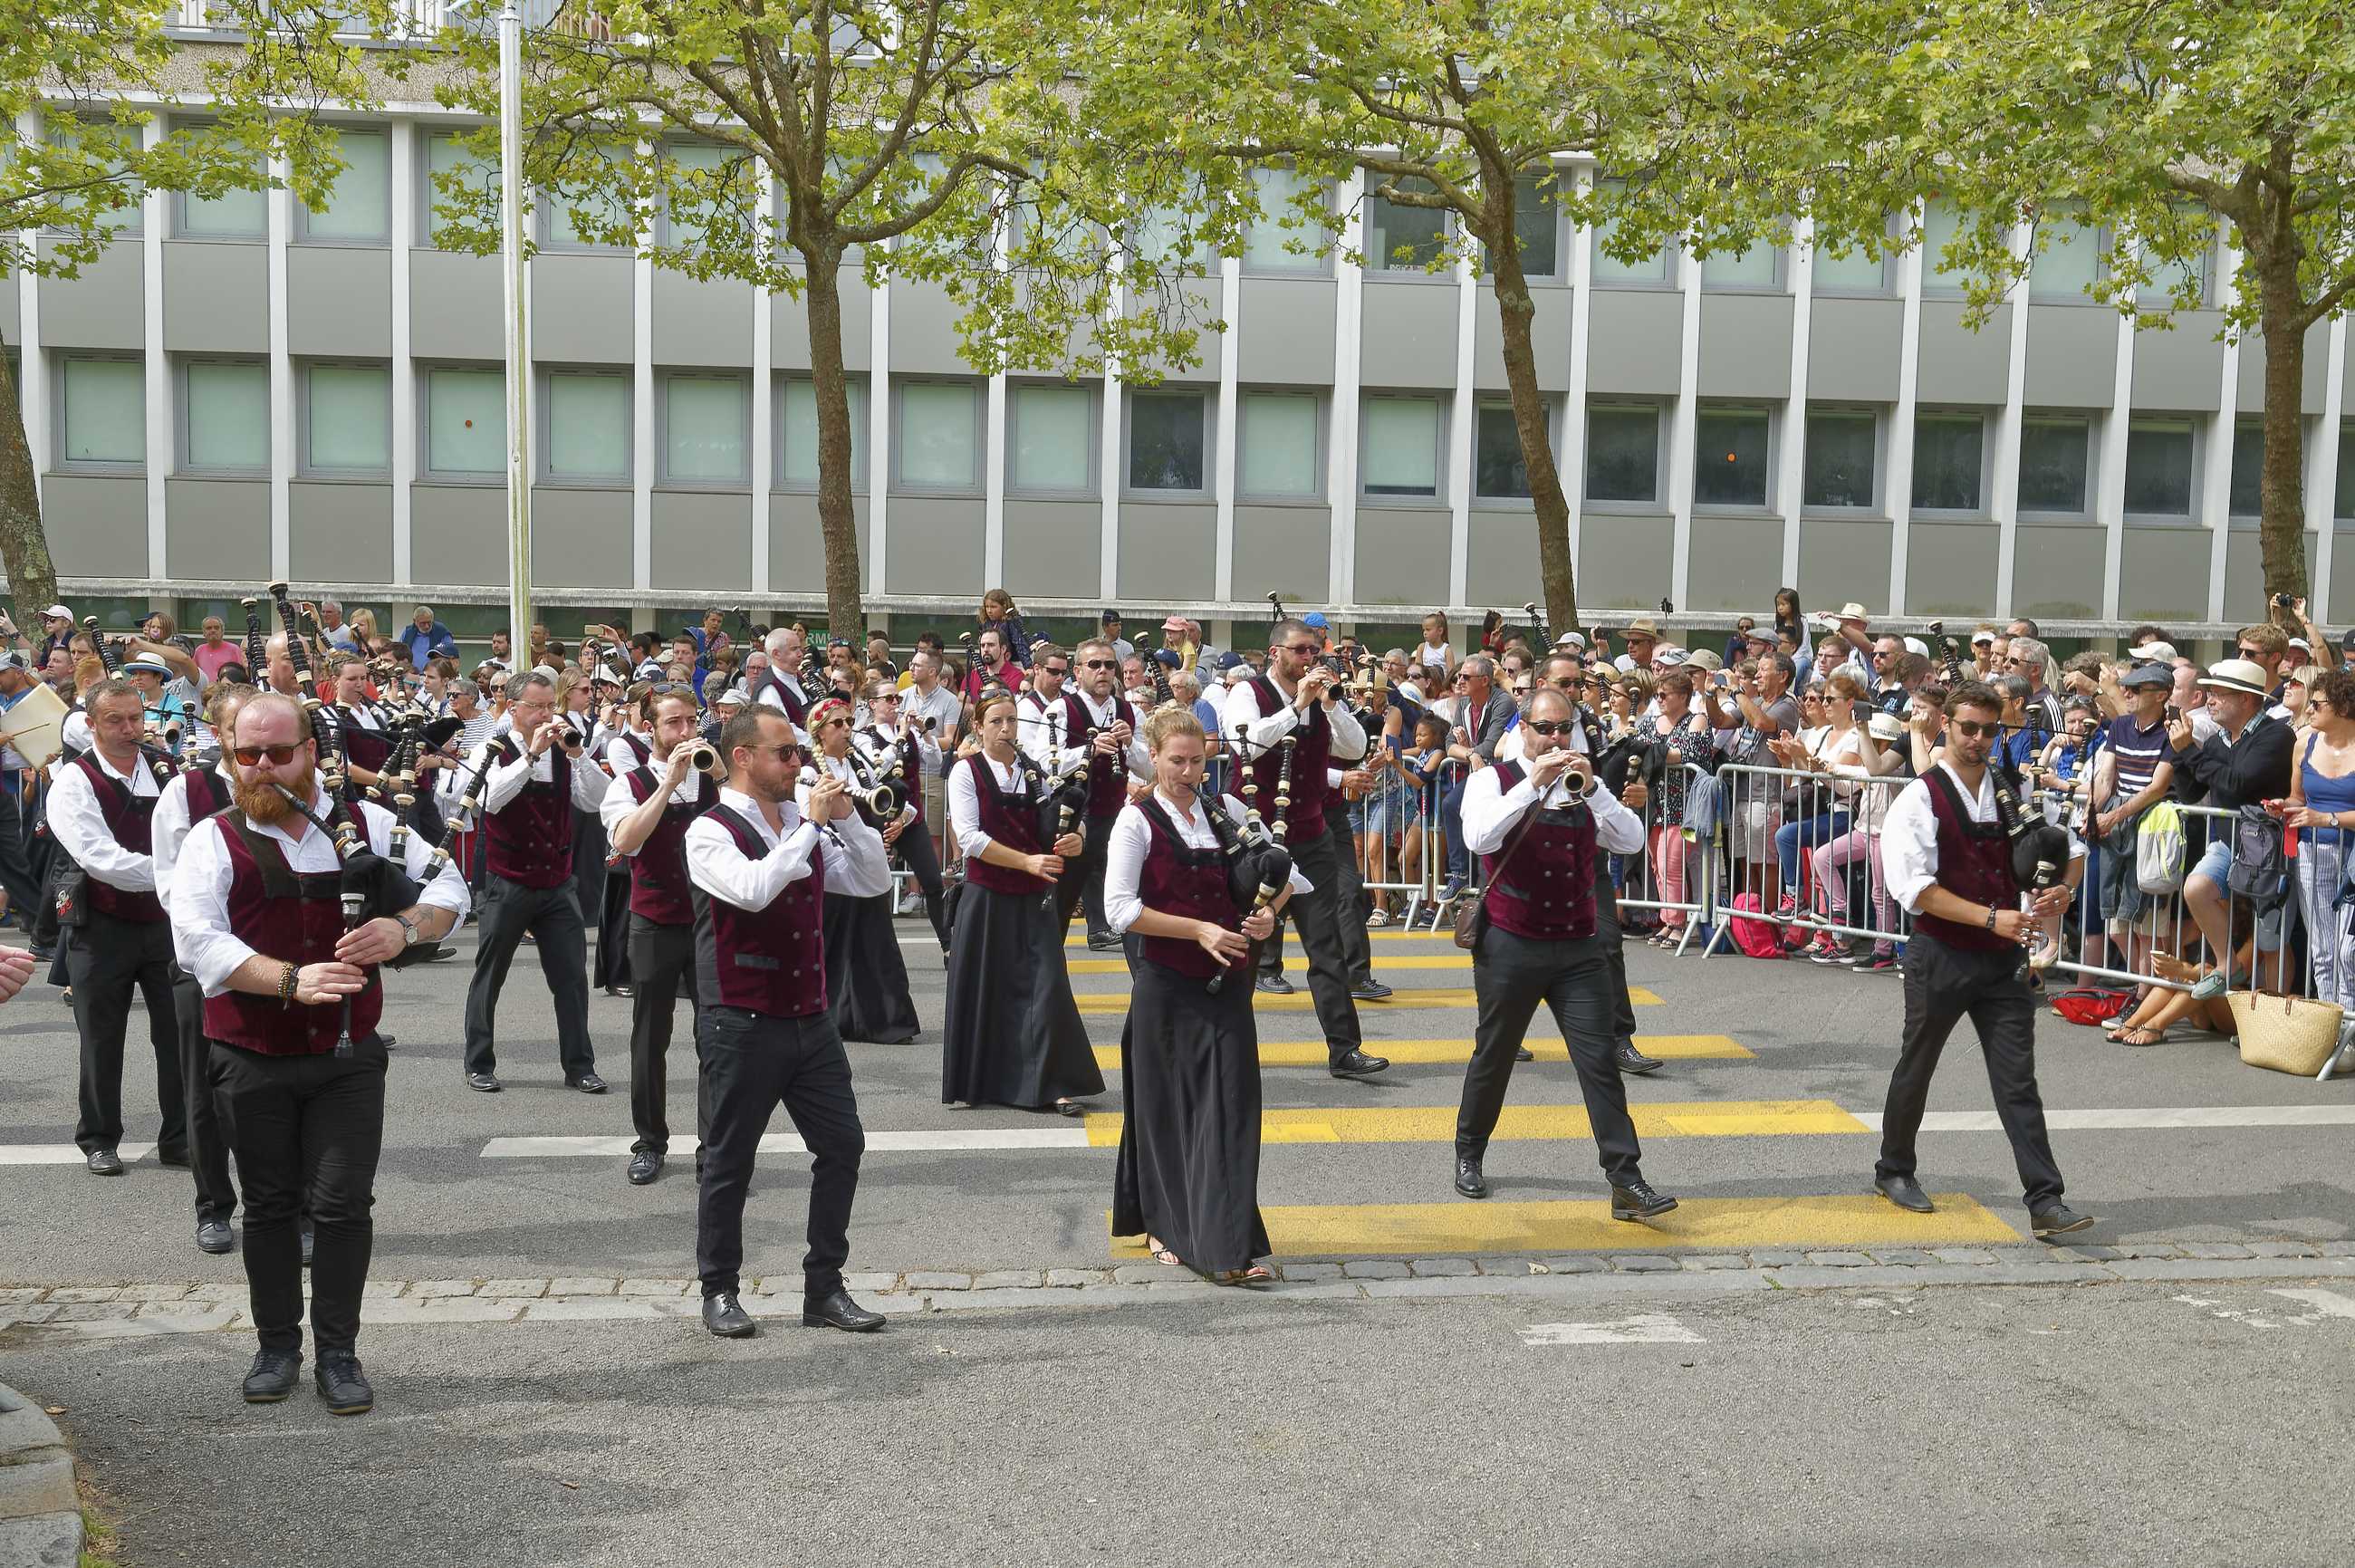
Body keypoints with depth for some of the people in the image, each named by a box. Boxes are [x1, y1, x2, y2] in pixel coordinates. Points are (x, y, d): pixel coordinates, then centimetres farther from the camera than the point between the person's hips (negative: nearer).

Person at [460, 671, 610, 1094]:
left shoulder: (562, 753, 7)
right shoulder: (496, 751, -4)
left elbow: (594, 801, -6)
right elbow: (493, 799, -24)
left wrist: (576, 753, -17)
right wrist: (532, 754, -28)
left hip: (557, 884, 3)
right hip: (508, 884, -3)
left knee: (572, 976, 2)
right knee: (489, 977, 7)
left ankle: (579, 1066, 10)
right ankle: (479, 1066, 19)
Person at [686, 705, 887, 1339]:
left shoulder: (805, 827, 10)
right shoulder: (711, 832, -9)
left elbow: (874, 878, 13)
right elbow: (753, 889, -27)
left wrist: (845, 817, -1)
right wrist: (812, 824, -21)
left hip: (810, 1020, 6)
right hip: (741, 1024, -6)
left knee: (843, 1145, 5)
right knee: (730, 1161, 5)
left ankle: (824, 1288, 16)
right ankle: (719, 1291, 21)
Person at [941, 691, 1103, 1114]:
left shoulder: (1033, 770, 7)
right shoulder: (966, 771, -4)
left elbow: (1050, 830, 9)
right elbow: (970, 837, -15)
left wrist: (1071, 841, -15)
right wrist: (1028, 861, -23)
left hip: (1034, 897, 3)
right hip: (987, 896, -3)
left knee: (1047, 982, -4)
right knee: (984, 988, 4)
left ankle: (1057, 1084, 1)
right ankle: (974, 1083, 20)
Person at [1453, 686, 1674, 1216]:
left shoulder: (1584, 784, 9)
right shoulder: (1493, 780, -1)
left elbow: (1631, 841, -4)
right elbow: (1479, 838, -21)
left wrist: (1590, 789, -16)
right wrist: (1534, 784, -24)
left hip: (1579, 948, 3)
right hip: (1510, 947, -2)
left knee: (1601, 1060, -4)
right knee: (1494, 1057, 11)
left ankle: (1626, 1182, -4)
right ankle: (1469, 1155, 32)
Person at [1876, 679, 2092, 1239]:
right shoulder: (1919, 800, -9)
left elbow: (2072, 850, 16)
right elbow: (1918, 889, -18)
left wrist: (2065, 885, -6)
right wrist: (1992, 917, -24)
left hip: (2003, 960, 3)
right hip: (1940, 956, -3)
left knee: (2018, 1081, -1)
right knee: (1917, 1068, 14)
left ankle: (2045, 1202, -3)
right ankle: (1894, 1169, 33)